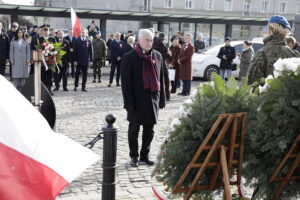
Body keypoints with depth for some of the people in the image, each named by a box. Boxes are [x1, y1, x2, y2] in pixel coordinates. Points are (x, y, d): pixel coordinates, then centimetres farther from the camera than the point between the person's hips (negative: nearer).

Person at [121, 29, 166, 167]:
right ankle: (134, 156, 22)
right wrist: (129, 102, -13)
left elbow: (161, 78, 12)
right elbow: (126, 82, -8)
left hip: (152, 99, 4)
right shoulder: (130, 57, -6)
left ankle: (144, 156, 24)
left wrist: (162, 99, 8)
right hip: (137, 100, -4)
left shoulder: (157, 56, 8)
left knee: (149, 130, 11)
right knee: (134, 130, 8)